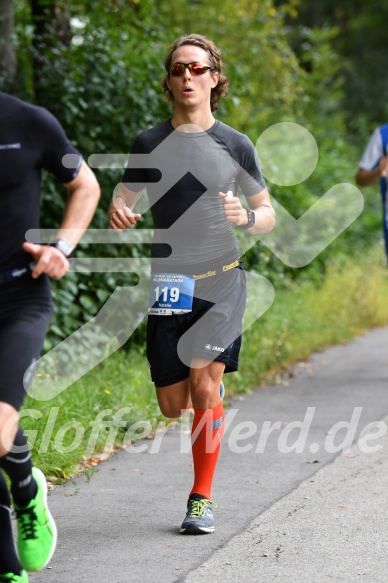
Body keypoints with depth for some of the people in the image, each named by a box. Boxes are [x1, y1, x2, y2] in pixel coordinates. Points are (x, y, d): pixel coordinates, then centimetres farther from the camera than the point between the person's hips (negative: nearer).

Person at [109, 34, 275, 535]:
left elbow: (267, 216, 10)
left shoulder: (235, 146, 4)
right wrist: (117, 215, -14)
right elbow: (122, 200, 10)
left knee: (204, 383, -19)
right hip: (169, 286, 2)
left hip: (222, 281, -2)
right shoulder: (149, 144, 6)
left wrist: (245, 217, -13)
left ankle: (202, 497, -6)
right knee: (173, 407, 4)